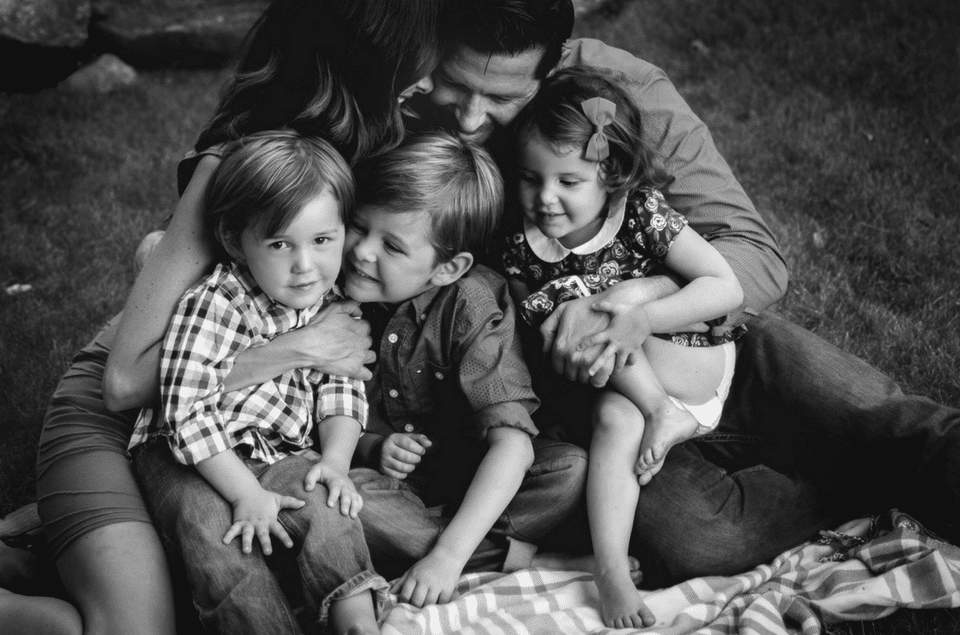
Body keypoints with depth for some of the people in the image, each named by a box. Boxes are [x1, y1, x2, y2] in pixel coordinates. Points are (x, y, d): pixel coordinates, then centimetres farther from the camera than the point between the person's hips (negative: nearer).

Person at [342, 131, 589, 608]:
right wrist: (372, 448, -19)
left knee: (572, 468, -26)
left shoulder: (469, 304, -20)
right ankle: (513, 556, -22)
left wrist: (448, 554, -37)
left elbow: (512, 441, -30)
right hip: (393, 479, 2)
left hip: (476, 478, -2)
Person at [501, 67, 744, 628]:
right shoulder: (520, 244, -10)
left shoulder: (642, 214, -18)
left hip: (696, 366, -2)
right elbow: (529, 324, -3)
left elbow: (727, 287, -22)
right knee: (615, 420, -27)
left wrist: (641, 318, -33)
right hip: (618, 390, 3)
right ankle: (611, 570, -26)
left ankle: (667, 417, -11)